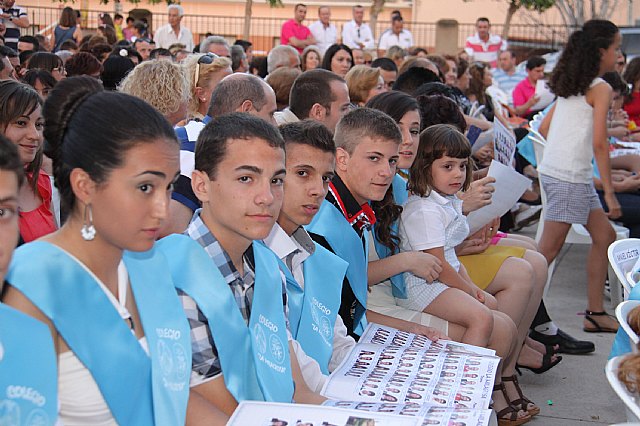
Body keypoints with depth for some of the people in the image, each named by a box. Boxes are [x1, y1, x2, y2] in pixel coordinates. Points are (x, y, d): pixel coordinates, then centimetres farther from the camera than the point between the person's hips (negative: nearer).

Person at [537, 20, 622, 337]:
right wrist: (609, 191, -13)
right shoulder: (601, 88, -10)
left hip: (552, 169, 9)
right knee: (548, 251, -5)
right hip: (569, 178, -9)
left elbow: (543, 127, 17)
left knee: (604, 235, 15)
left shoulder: (569, 86, 14)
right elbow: (599, 143, -15)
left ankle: (595, 313, 19)